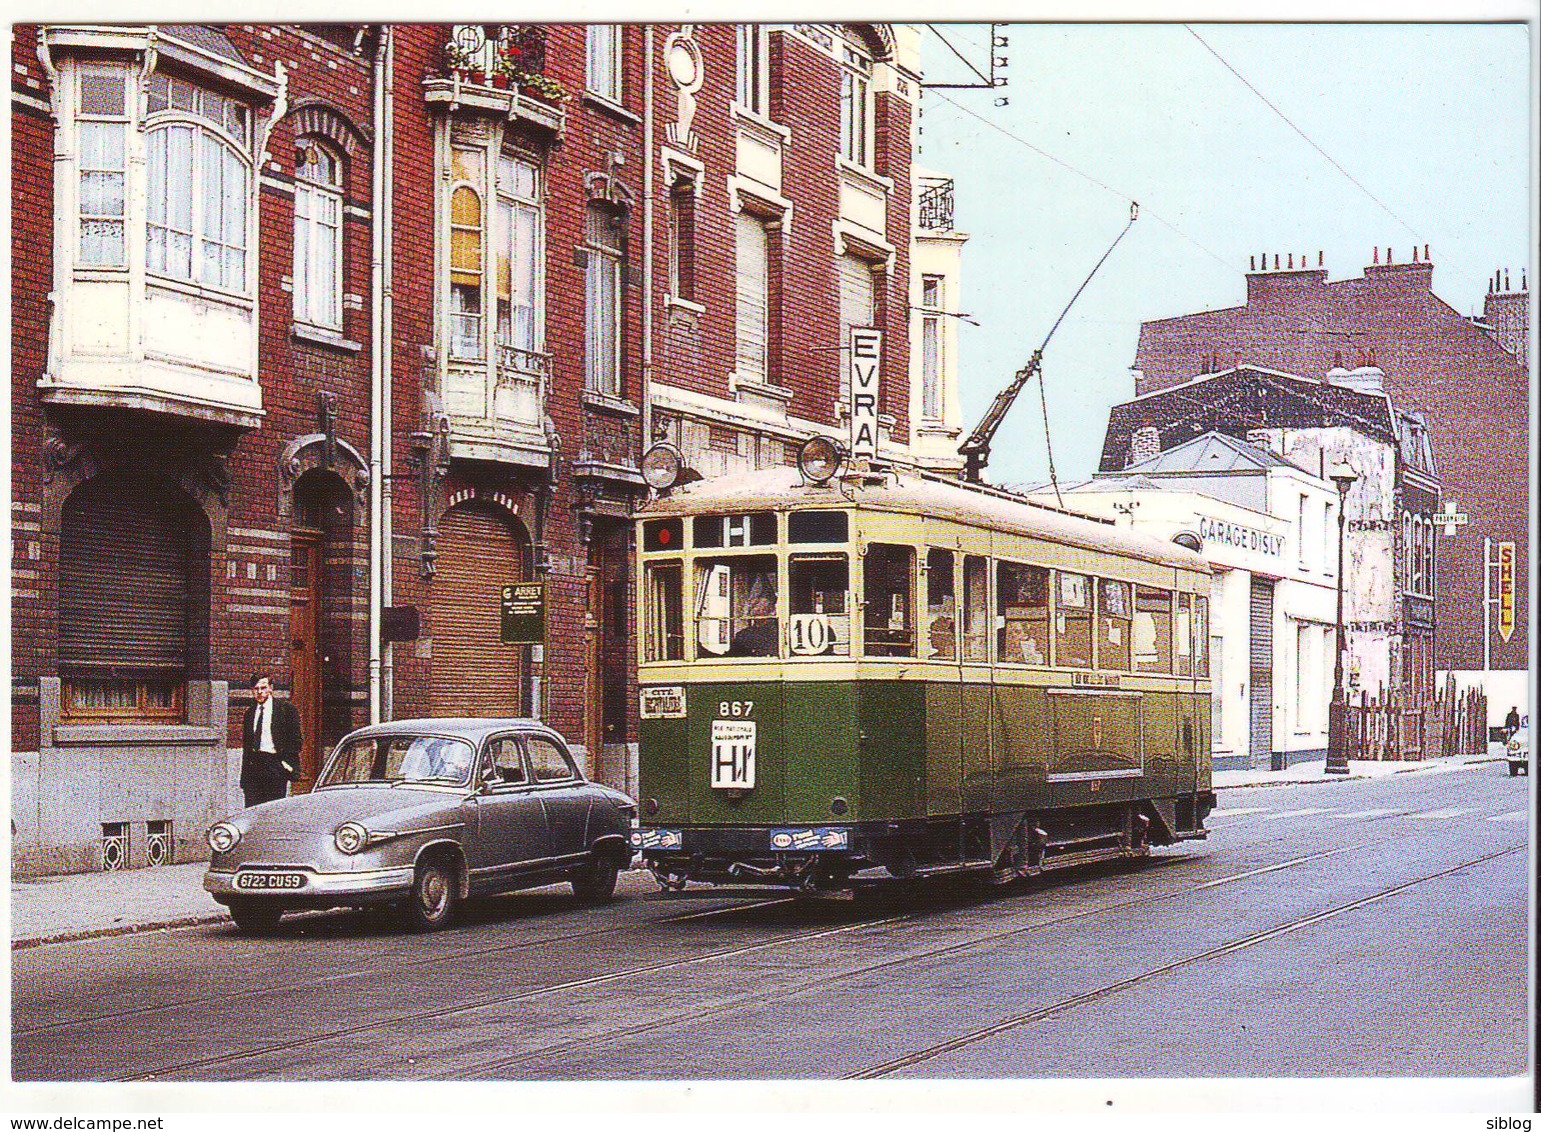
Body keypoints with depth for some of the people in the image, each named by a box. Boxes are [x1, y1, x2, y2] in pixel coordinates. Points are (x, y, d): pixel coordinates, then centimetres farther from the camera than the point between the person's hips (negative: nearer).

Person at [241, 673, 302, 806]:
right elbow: (246, 744, 20)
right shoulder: (250, 712, 17)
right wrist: (244, 775, 15)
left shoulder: (286, 709, 1)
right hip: (253, 767, 5)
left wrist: (287, 763, -8)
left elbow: (297, 740, 0)